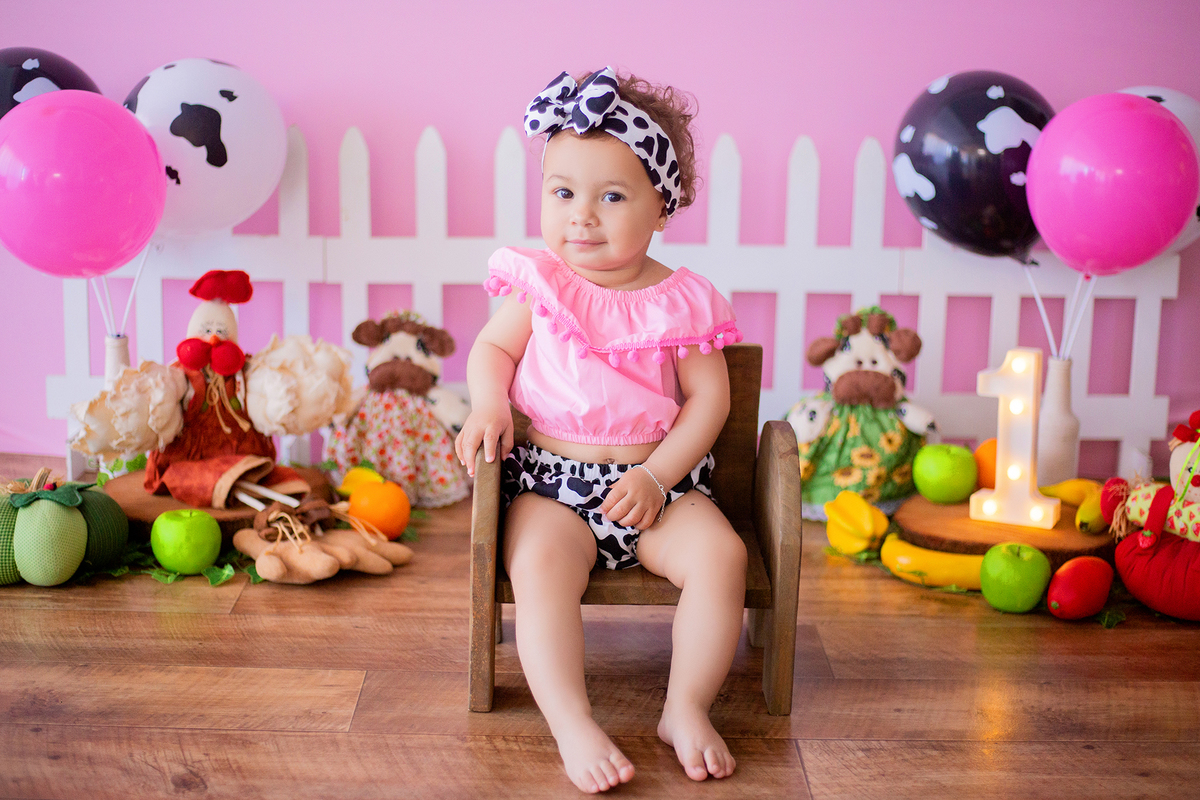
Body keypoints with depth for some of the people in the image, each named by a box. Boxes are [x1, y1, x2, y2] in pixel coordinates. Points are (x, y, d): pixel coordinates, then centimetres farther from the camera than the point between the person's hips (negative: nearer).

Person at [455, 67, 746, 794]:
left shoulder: (680, 300, 0)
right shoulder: (540, 285, 3)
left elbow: (709, 399, -1)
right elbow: (492, 347, 11)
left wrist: (655, 476, -12)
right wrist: (490, 406, -11)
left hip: (658, 478, 1)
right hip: (552, 481, 0)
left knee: (720, 554, -23)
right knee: (539, 563, -29)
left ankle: (687, 708, -8)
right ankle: (573, 726, -26)